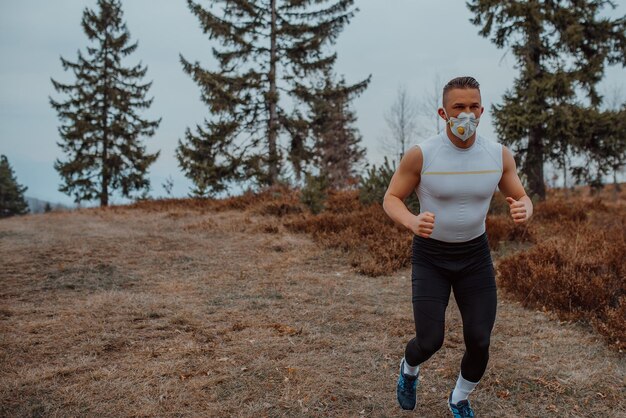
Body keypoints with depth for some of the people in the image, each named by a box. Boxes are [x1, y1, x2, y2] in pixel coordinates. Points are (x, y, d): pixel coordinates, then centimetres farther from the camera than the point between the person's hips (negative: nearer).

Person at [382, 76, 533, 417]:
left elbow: (521, 200, 1)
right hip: (430, 258, -2)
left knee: (479, 343, -1)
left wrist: (523, 211, -26)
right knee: (430, 342, -9)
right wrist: (413, 222, -34)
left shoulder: (499, 154, -11)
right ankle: (409, 369, 32)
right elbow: (391, 201, -10)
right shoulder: (420, 154, -20)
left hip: (474, 257, 3)